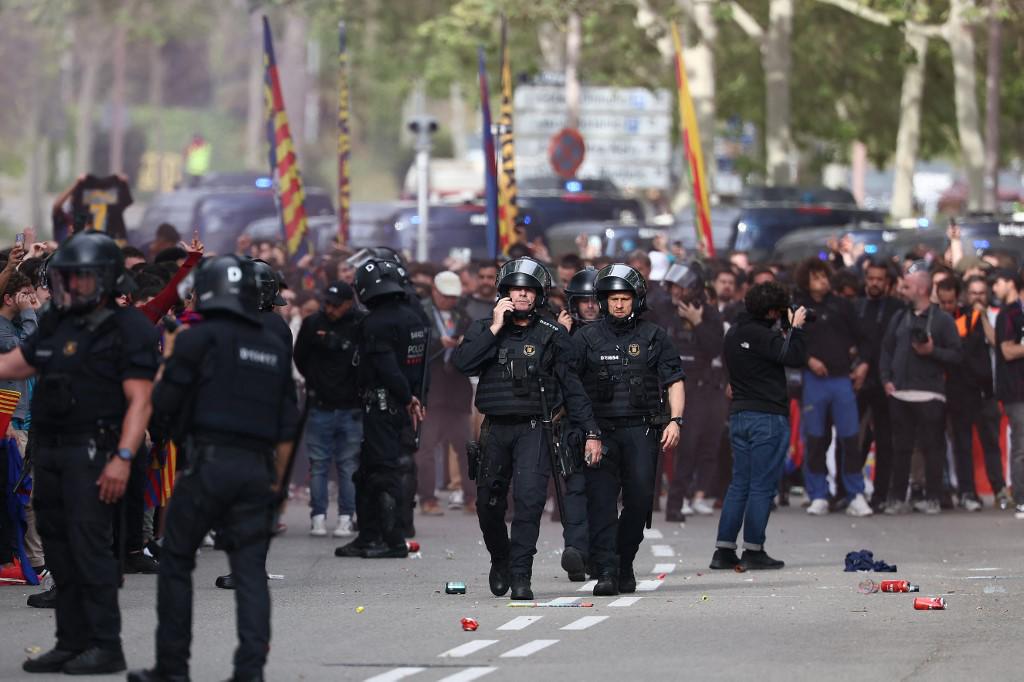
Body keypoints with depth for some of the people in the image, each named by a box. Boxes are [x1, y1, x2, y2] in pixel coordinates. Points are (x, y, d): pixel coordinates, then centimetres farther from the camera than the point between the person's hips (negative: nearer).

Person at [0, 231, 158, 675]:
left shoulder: (128, 330, -8)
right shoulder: (56, 325, 14)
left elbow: (139, 401, -14)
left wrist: (123, 458, -23)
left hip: (93, 453, -8)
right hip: (50, 451, 8)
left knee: (89, 546, -11)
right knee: (59, 549, 10)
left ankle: (106, 647, -8)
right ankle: (72, 642, 17)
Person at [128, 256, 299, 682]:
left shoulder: (198, 339, -3)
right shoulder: (276, 348, 14)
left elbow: (162, 406, -2)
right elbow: (287, 427, 16)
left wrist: (167, 360, 15)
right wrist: (276, 480, 22)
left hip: (208, 464, -4)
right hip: (257, 469, 4)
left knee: (176, 563, 8)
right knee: (250, 571, 3)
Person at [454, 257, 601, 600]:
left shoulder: (552, 336, 5)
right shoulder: (483, 330, 7)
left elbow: (572, 387, 6)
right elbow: (463, 363, -12)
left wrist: (591, 432, 2)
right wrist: (494, 328, -14)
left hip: (533, 429, -2)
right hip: (495, 430, 2)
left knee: (530, 498, -18)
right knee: (489, 504, 9)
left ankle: (520, 574, -18)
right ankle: (500, 559, 36)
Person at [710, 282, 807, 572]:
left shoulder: (733, 333, 11)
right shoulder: (761, 335, -17)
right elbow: (795, 357, -21)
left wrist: (785, 332, 13)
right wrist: (796, 328, -8)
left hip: (739, 415, 8)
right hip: (768, 417, -8)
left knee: (739, 484, 12)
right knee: (762, 487, -2)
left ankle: (723, 550, 8)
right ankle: (753, 551, -1)